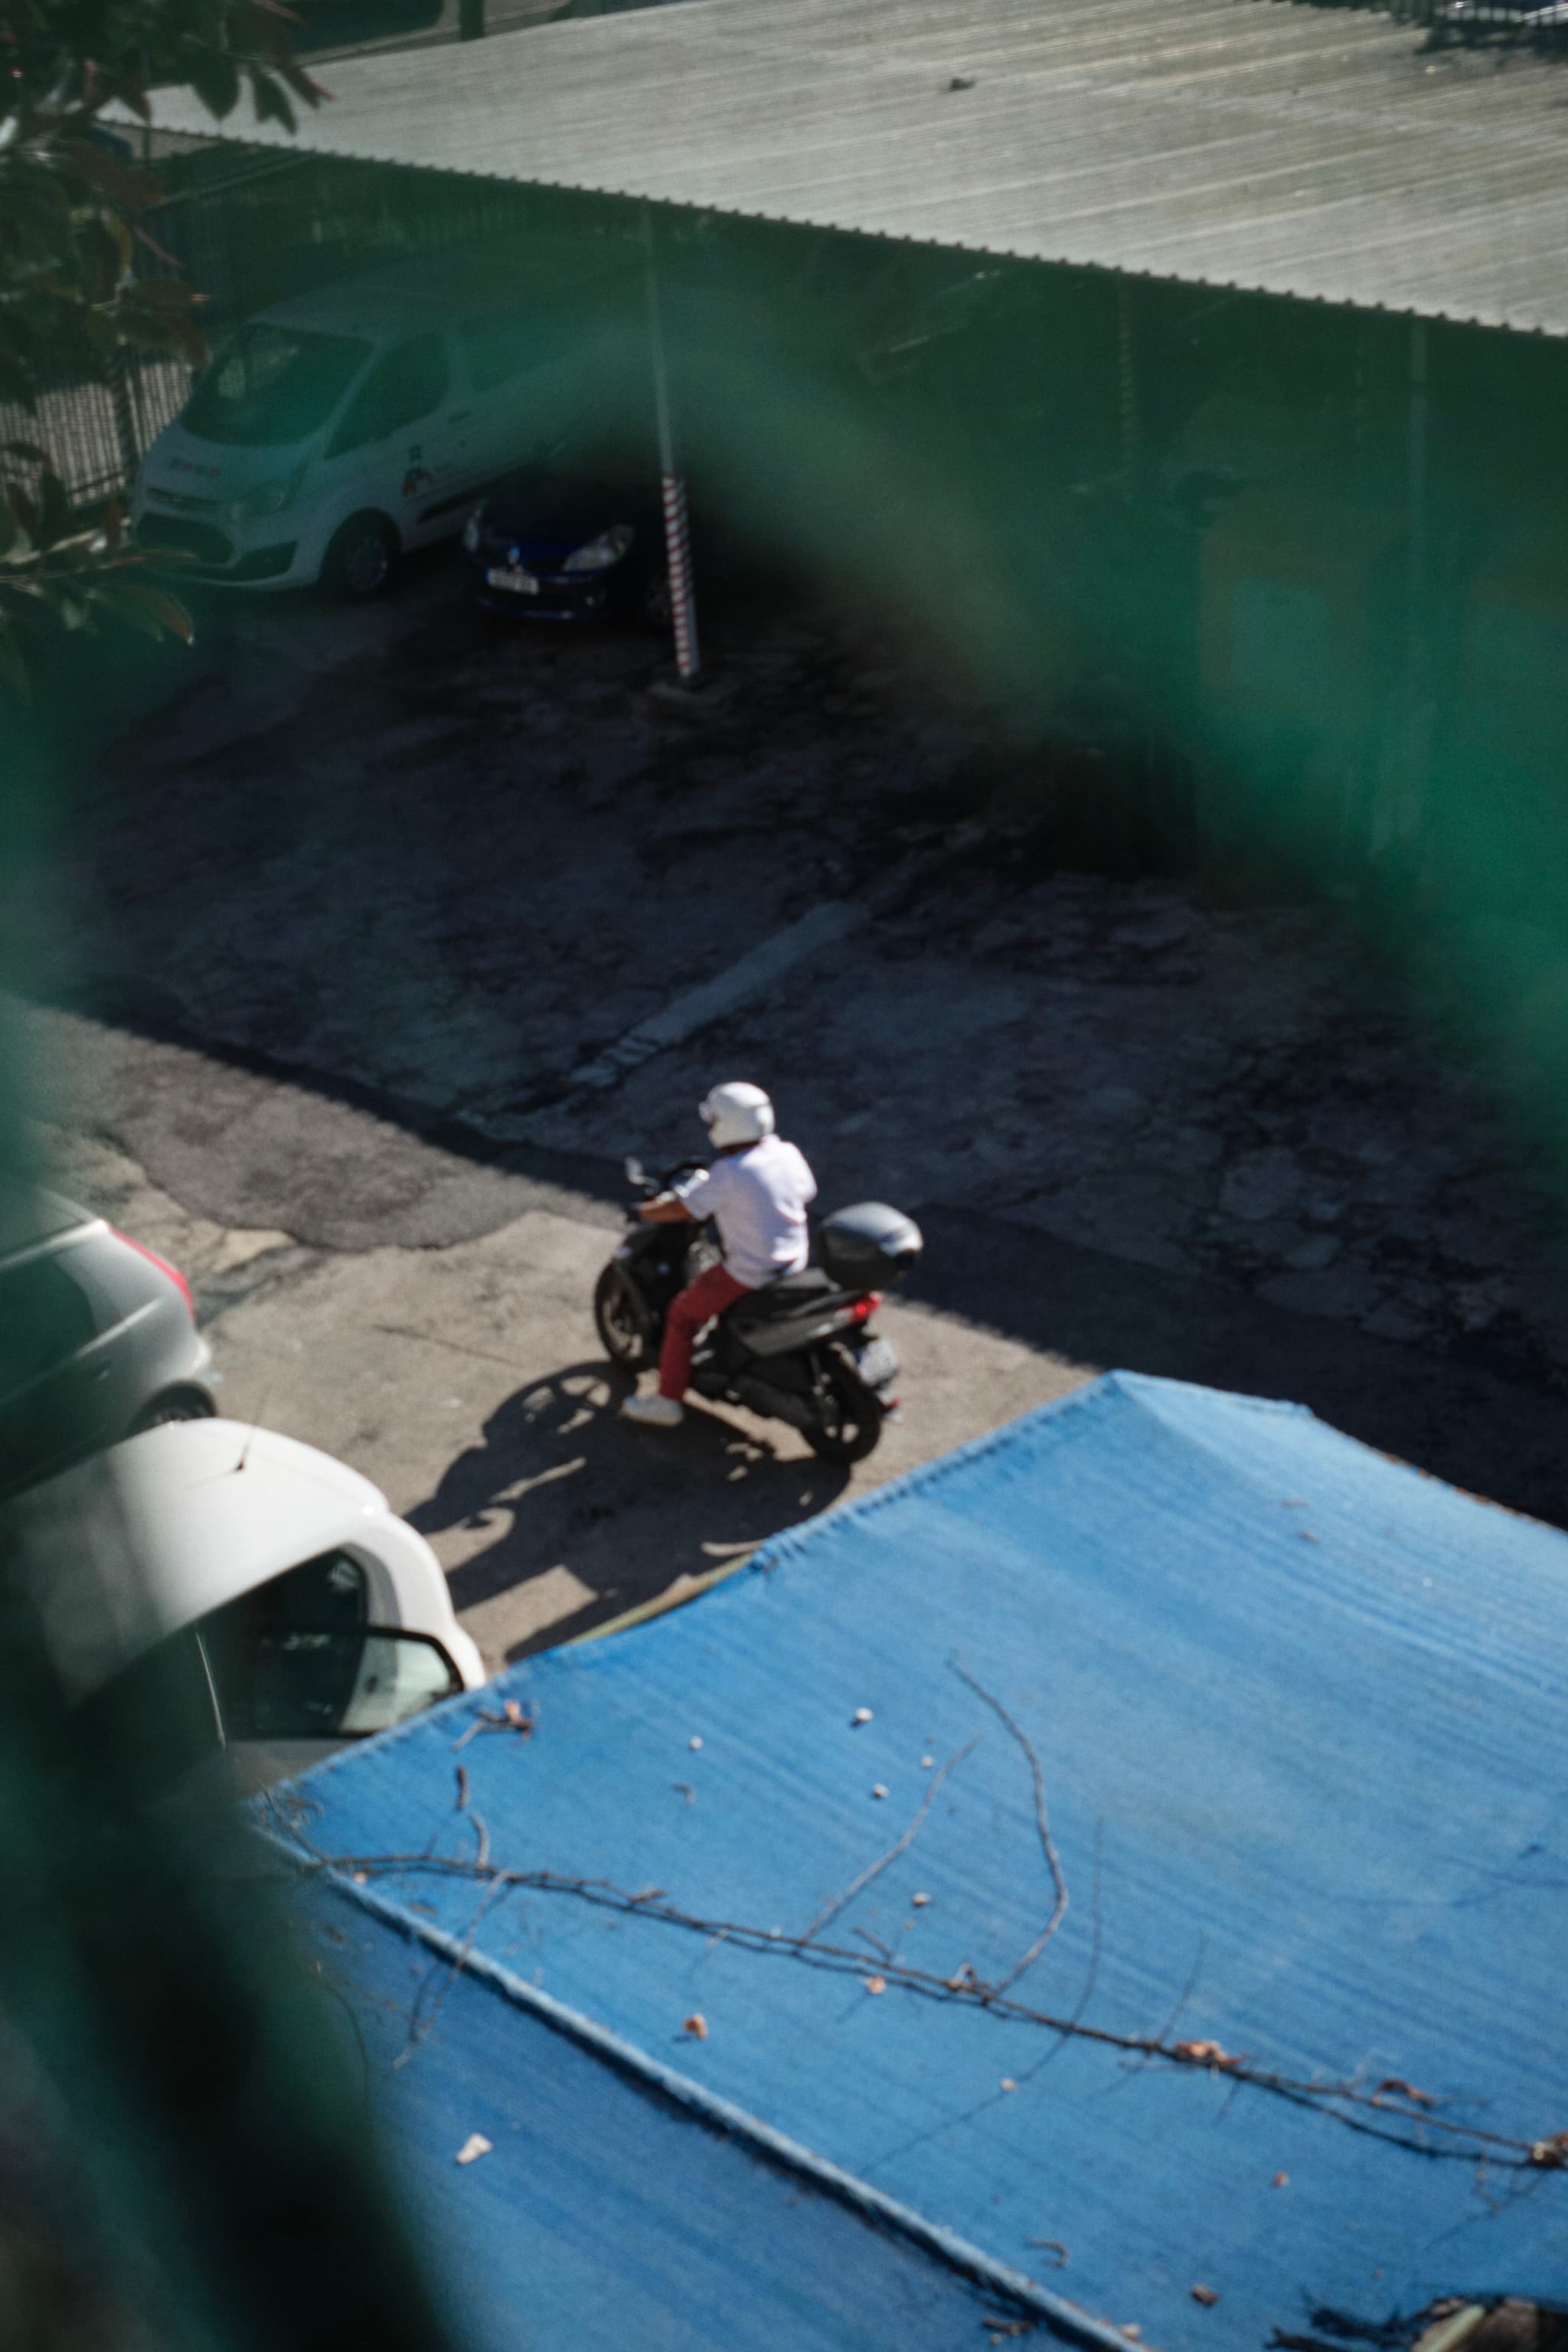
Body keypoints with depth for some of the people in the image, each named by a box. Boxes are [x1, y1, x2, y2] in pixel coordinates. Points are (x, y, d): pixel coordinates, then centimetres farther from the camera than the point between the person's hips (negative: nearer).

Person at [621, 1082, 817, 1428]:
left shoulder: (729, 1174, -22)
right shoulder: (787, 1153, -3)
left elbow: (680, 1209, -20)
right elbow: (806, 1192, 13)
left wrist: (643, 1211, -2)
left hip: (749, 1273, -8)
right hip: (795, 1261, 8)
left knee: (682, 1314, 8)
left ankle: (668, 1402, 13)